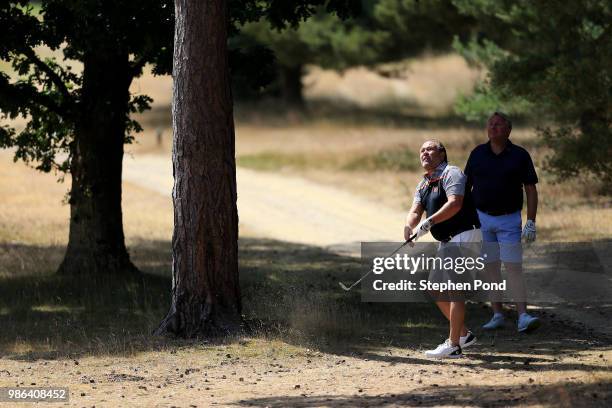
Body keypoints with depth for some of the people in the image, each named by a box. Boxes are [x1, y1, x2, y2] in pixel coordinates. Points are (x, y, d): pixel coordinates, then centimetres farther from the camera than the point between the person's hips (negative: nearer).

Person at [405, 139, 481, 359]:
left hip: (465, 234, -10)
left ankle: (453, 345, -13)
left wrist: (430, 222, -33)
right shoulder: (423, 184, 16)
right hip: (446, 240, 10)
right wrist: (410, 226, -20)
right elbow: (415, 211, 3)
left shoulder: (451, 173, -11)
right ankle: (464, 334, 23)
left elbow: (455, 203, -26)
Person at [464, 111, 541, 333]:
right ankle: (497, 315, 11)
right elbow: (466, 186, 9)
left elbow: (531, 190, -4)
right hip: (481, 219, 3)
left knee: (514, 267, -10)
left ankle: (523, 317, -16)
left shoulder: (520, 155, -4)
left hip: (509, 220, -2)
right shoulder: (477, 154, 3)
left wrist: (531, 223, -11)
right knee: (491, 268, 4)